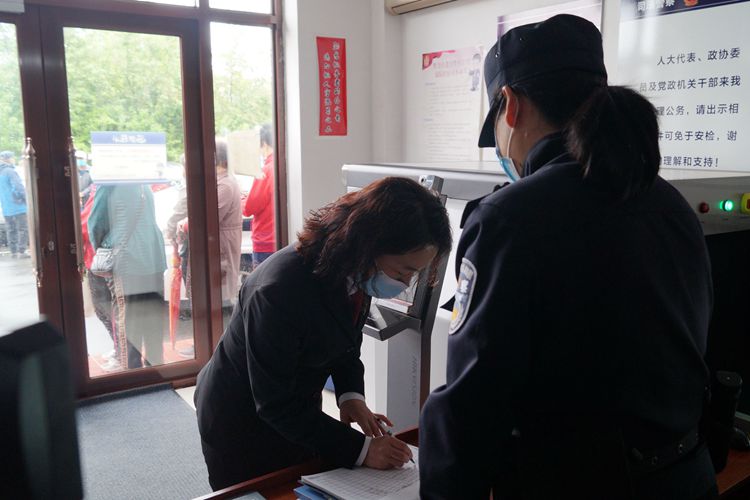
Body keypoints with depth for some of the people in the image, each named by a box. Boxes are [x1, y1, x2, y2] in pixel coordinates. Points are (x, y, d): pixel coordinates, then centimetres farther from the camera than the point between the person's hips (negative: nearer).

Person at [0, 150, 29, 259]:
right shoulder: (10, 171, -12)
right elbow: (18, 187, -20)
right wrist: (26, 198, -9)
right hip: (18, 207, -8)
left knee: (11, 231, 11)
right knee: (23, 229, -3)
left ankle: (13, 252, 14)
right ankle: (21, 252, -7)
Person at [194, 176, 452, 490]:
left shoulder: (357, 273, -15)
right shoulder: (281, 291, -38)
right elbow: (276, 405, -29)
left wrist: (351, 395, -14)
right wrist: (359, 449, -29)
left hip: (296, 415, 7)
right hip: (241, 425, -6)